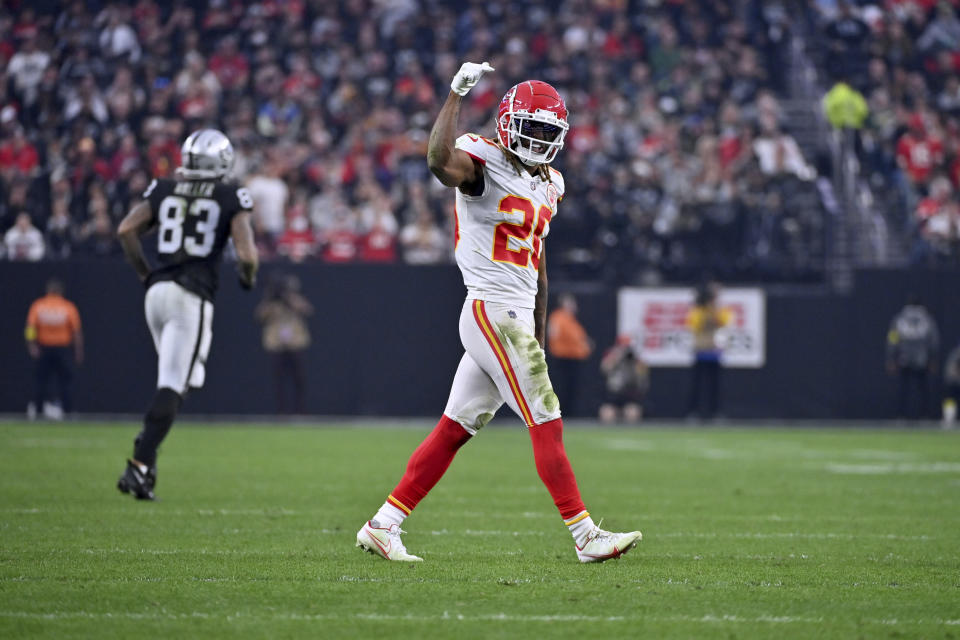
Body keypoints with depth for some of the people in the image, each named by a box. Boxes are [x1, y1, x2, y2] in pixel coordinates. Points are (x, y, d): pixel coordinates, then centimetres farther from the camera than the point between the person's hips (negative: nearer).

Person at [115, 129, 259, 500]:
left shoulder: (163, 190, 10)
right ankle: (139, 466, -16)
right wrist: (248, 276, 13)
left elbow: (126, 230, 1)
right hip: (192, 296, -5)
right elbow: (246, 253, -9)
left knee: (173, 381, 21)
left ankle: (146, 456, 12)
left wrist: (144, 273, 13)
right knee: (172, 387, -6)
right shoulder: (231, 198, 0)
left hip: (157, 289, 5)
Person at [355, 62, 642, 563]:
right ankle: (586, 536, -3)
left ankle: (383, 526, 14)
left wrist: (539, 336, 22)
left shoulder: (547, 184, 18)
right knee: (547, 424, -7)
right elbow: (440, 161, -34)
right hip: (492, 312, -9)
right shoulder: (483, 161, -9)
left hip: (516, 318, 9)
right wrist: (456, 94, -29)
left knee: (455, 429, 9)